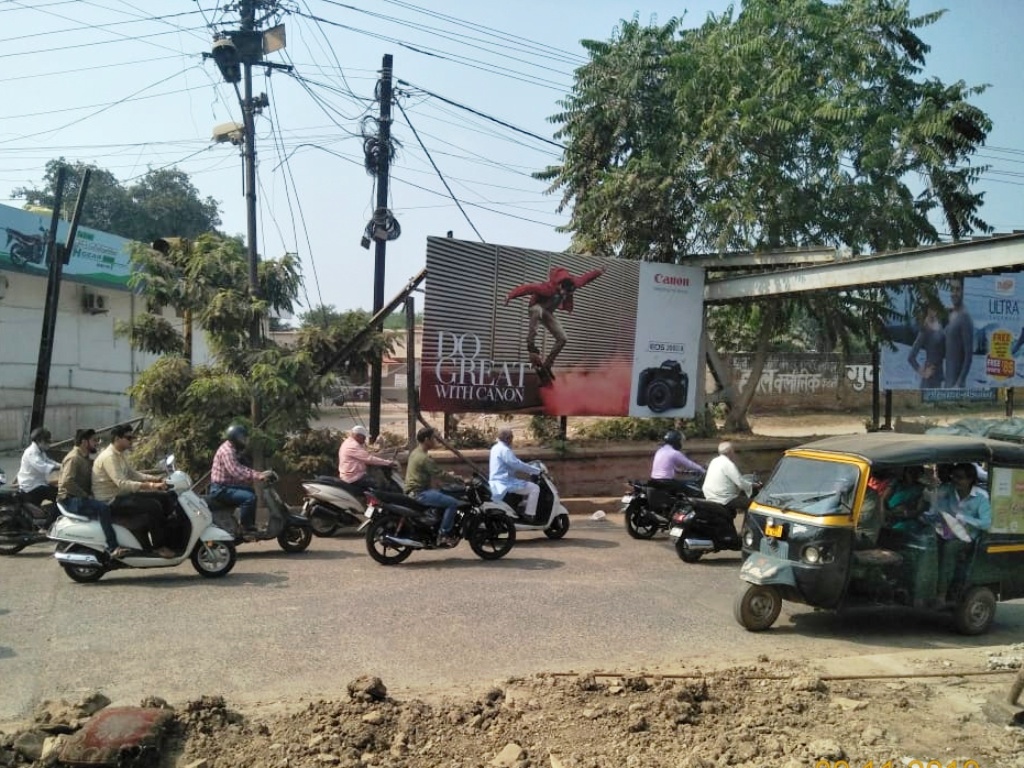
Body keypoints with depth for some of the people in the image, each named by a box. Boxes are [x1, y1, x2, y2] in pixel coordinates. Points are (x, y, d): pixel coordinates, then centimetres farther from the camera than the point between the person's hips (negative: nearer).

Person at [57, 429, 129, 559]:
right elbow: (67, 482, -26)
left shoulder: (87, 459, 18)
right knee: (103, 508, -31)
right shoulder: (74, 458, -14)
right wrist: (86, 496, -21)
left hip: (82, 497, 10)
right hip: (70, 499, -10)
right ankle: (112, 548, -35)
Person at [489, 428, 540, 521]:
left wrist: (528, 470, 18)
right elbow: (517, 465, -22)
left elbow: (513, 464, 21)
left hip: (498, 482, 11)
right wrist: (536, 470, -13)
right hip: (505, 484, -11)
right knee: (535, 488, -10)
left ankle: (522, 509, 26)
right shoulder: (504, 450, -18)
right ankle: (529, 515, -6)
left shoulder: (496, 447, 14)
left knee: (528, 484, 28)